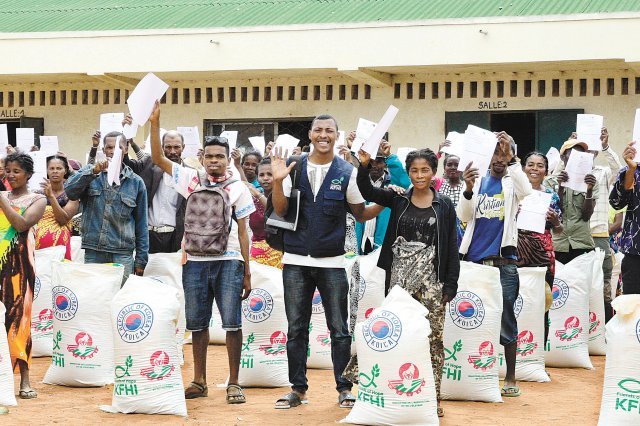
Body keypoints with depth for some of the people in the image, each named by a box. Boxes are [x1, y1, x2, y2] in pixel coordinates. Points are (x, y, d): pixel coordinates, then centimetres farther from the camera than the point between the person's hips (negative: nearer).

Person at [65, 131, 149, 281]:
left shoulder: (135, 182, 7)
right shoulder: (89, 172, 8)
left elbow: (141, 224, 9)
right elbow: (69, 191, -11)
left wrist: (141, 260, 6)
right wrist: (93, 172, -22)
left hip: (122, 254, 0)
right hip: (93, 252, 0)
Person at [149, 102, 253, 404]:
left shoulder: (237, 188, 3)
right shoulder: (191, 180, 8)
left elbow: (243, 232, 4)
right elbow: (158, 158, 2)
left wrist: (246, 272, 1)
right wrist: (155, 123, -9)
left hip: (228, 262, -2)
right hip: (195, 262, 3)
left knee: (232, 324, -3)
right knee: (197, 324, 10)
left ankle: (233, 383, 5)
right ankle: (199, 382, 20)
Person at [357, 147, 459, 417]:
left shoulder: (444, 205, 4)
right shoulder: (398, 199, 7)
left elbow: (451, 247, 3)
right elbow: (366, 191, -6)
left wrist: (450, 284, -3)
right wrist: (364, 164, -23)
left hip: (431, 277, -1)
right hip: (400, 275, 1)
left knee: (433, 338, 0)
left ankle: (433, 397, 6)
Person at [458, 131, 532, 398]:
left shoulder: (513, 181, 6)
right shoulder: (478, 181, 11)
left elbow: (526, 191, -18)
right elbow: (464, 217, 1)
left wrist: (512, 158, -23)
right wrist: (468, 189, -16)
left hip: (503, 262, -2)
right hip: (475, 259, 3)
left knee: (505, 320, 0)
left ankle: (510, 378, 6)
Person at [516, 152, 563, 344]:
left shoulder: (552, 196, 10)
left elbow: (558, 231, 17)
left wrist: (555, 221, -4)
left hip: (543, 254, 2)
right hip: (518, 251, -2)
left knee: (542, 305, 1)